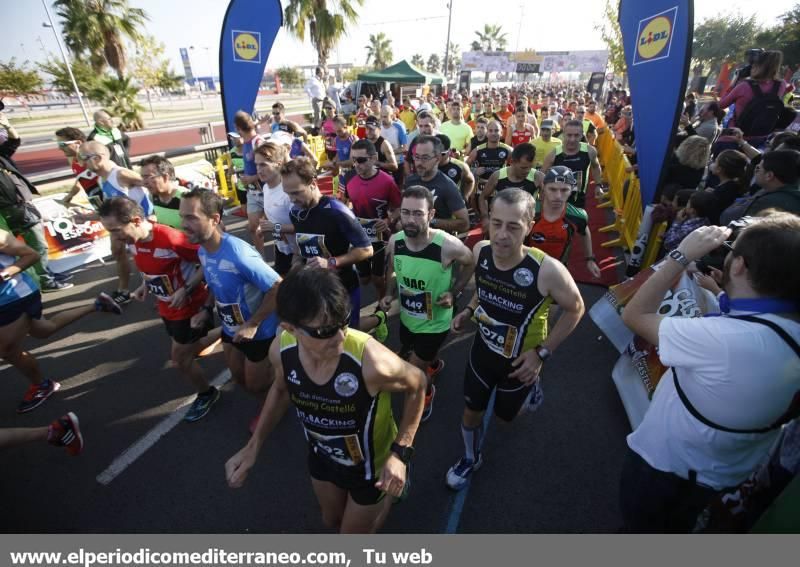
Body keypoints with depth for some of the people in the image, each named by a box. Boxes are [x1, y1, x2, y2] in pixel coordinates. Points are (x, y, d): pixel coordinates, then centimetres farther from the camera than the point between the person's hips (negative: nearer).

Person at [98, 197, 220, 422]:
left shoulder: (171, 239, -32)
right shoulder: (135, 241, -7)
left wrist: (186, 289, -28)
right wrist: (145, 285, -2)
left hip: (190, 307, -8)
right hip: (167, 308, 8)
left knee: (180, 358, 4)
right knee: (188, 349, 24)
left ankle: (206, 394, 29)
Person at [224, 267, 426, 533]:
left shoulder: (372, 362, -43)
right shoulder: (281, 350, -26)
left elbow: (417, 384, -21)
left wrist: (401, 452, -24)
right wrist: (253, 447, -5)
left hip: (372, 463, -4)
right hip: (322, 456, 5)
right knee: (332, 520, 32)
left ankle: (396, 482, 46)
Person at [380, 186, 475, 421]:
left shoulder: (448, 245, -31)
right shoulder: (394, 241, -17)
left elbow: (470, 263, -8)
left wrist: (454, 293, -17)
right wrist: (390, 295, -11)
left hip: (435, 323, -5)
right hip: (407, 318, 5)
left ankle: (427, 393, 40)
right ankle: (435, 364, 68)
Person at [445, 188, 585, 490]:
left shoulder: (548, 270, -34)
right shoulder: (481, 251, -20)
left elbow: (575, 308, -14)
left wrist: (542, 352, -17)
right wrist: (469, 310, -8)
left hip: (520, 360, -3)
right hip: (483, 348, 3)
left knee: (505, 414, 23)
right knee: (471, 410, 19)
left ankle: (532, 384, 55)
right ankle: (471, 458, 50)